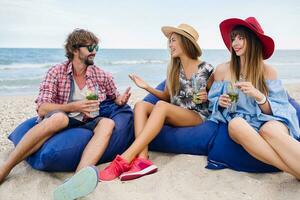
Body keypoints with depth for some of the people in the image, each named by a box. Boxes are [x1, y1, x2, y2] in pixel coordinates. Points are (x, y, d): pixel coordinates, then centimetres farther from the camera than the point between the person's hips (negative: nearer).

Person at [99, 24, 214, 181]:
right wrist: (147, 87, 4)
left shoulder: (206, 69, -2)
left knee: (161, 106, -35)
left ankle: (125, 159, -41)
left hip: (197, 116, -5)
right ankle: (142, 159, -39)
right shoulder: (173, 68, 12)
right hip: (173, 114, 6)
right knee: (141, 105, -21)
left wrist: (206, 97, -13)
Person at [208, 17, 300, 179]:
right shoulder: (222, 70, 7)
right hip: (239, 123, 1)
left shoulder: (268, 71, 5)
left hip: (269, 121, -1)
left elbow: (278, 109, 0)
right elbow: (213, 103, 13)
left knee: (269, 130, -38)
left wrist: (258, 95, -19)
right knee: (236, 124, -37)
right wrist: (221, 103, -11)